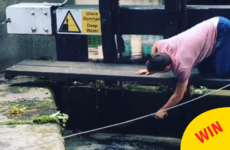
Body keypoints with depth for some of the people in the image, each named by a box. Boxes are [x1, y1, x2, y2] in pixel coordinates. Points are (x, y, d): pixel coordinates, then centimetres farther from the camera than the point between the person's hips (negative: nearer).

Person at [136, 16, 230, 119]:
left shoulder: (182, 67, -27)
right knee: (203, 70, 9)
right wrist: (151, 68, 15)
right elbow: (155, 45, 17)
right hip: (213, 25, 8)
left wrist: (162, 110, -2)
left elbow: (178, 96, -13)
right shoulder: (164, 46, -11)